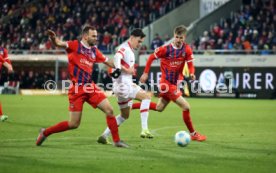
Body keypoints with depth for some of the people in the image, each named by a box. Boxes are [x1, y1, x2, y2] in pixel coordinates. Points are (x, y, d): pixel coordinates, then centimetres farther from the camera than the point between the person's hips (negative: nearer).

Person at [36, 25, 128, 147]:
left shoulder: (94, 51, 13)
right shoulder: (75, 45, -5)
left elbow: (108, 61, 24)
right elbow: (59, 44, -19)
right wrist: (53, 38, -40)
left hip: (90, 87, 6)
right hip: (77, 89, -6)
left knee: (109, 110, -3)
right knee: (74, 124, -4)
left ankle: (117, 141, 8)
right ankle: (45, 133, 15)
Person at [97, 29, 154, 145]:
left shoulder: (130, 51, 18)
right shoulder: (125, 48, -12)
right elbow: (117, 57, -34)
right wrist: (118, 68, -52)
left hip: (126, 85, 10)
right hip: (122, 85, -10)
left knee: (125, 115, 18)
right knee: (146, 96, -17)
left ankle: (104, 136, 19)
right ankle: (144, 130, -23)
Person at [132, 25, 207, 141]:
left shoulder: (187, 49, -5)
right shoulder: (166, 49, -16)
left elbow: (190, 64, -5)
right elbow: (151, 57, -3)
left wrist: (192, 73, -27)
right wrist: (145, 73, -2)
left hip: (175, 83, 7)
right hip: (166, 83, -7)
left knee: (159, 108, 21)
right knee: (186, 107, -11)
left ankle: (131, 106, 32)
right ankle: (193, 134, 1)